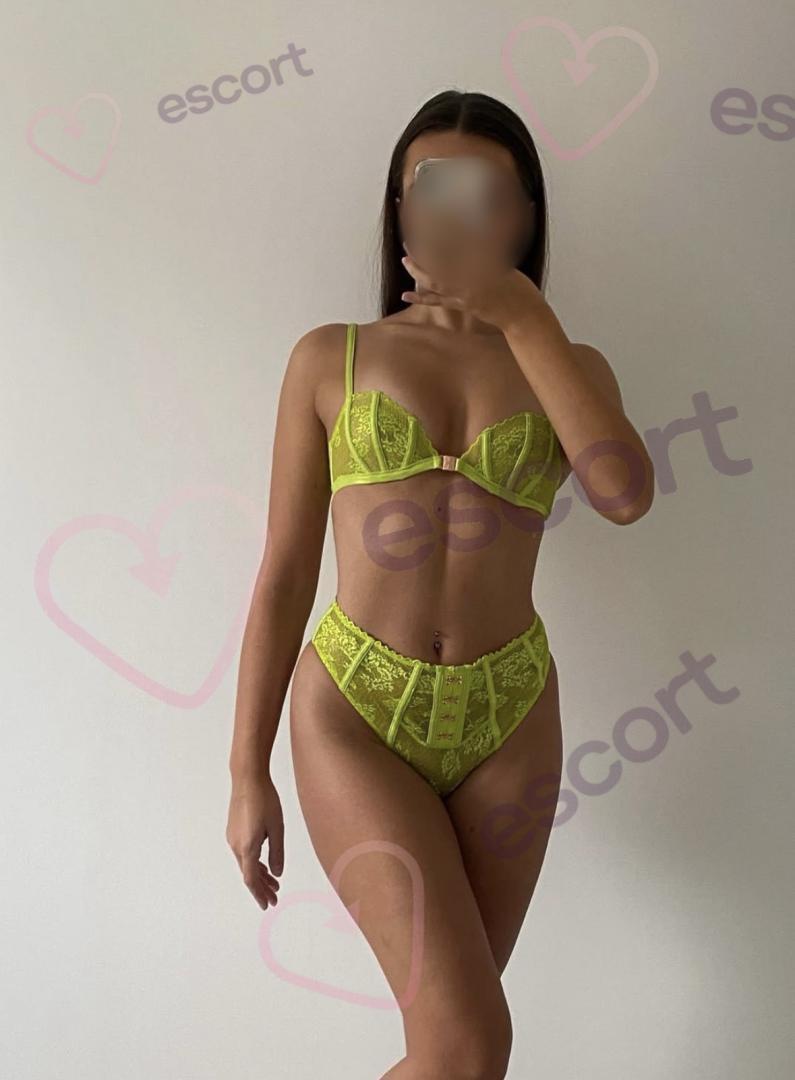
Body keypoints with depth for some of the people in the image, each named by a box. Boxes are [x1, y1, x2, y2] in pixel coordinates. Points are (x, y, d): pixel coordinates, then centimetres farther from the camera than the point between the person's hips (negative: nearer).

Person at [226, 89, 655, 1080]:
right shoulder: (331, 358, 2)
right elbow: (283, 575, 0)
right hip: (355, 711, -2)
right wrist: (247, 772, 0)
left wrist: (521, 314, -12)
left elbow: (624, 494, -16)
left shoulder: (568, 366, 7)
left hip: (507, 719, 3)